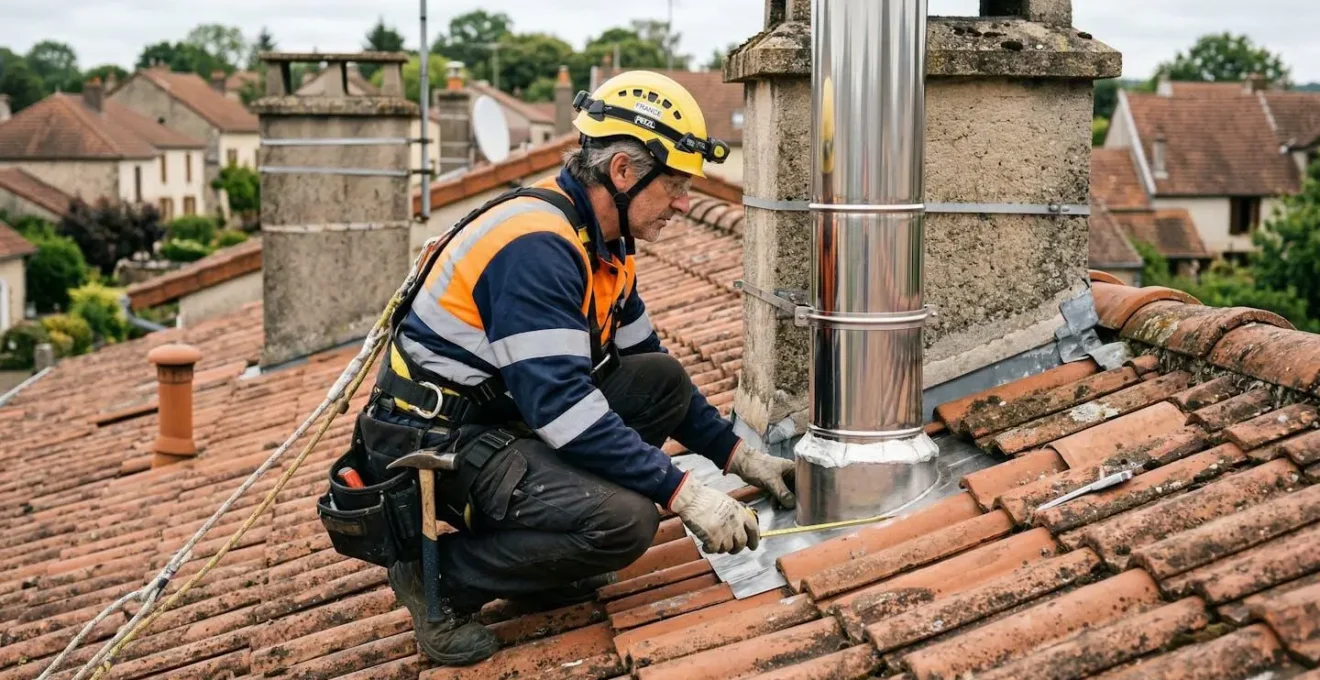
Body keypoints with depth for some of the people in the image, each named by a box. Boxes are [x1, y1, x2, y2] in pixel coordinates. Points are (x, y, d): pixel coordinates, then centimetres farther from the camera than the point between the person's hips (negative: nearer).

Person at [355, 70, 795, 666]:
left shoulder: (602, 247, 7)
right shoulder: (535, 244, -24)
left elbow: (647, 368, 16)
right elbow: (559, 403, -30)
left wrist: (740, 456, 11)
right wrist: (684, 493, -27)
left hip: (506, 417, 10)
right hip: (438, 439, -10)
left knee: (663, 381, 2)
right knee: (624, 521, -26)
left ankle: (542, 562, 6)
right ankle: (441, 577, -5)